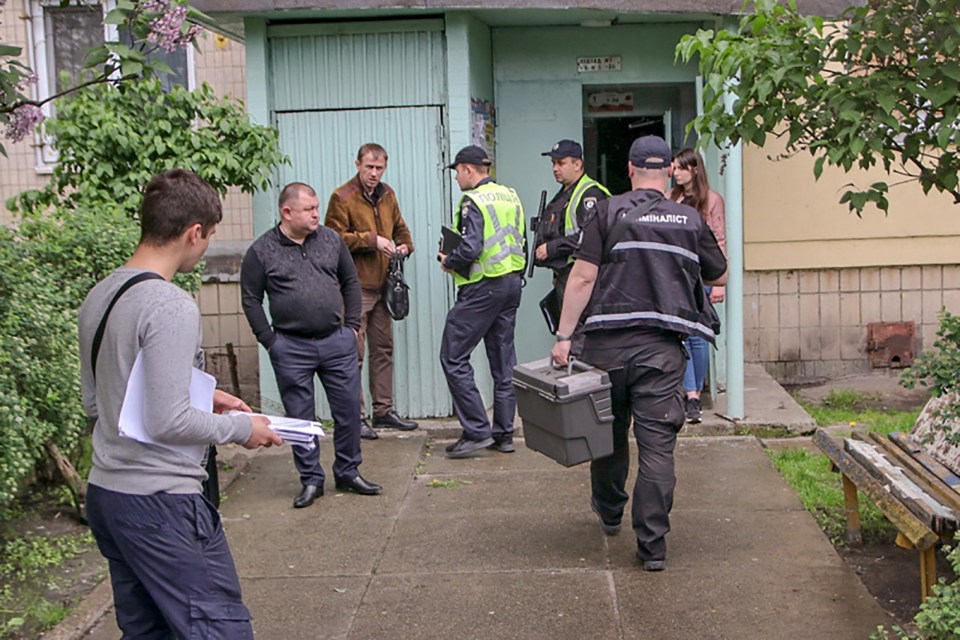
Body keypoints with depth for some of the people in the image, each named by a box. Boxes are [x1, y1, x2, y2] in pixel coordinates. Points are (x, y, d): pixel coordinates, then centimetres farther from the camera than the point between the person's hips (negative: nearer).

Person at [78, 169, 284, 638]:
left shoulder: (98, 297, 9)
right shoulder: (171, 306, -18)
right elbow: (167, 423, -22)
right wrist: (241, 428, -6)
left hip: (104, 493, 9)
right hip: (161, 501, -9)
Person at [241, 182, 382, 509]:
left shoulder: (331, 240, 6)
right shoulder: (261, 251, -4)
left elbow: (351, 282, 14)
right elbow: (251, 300, 1)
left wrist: (352, 325, 7)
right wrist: (270, 342, -4)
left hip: (337, 342, 3)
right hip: (291, 348, -2)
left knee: (348, 410, 7)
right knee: (300, 417, 6)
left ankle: (348, 472, 24)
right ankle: (311, 480, 20)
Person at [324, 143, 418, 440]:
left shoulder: (387, 195, 13)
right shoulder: (342, 197, -9)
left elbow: (400, 227, 24)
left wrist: (405, 245, 3)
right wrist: (371, 240, -20)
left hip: (382, 285, 8)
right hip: (355, 286, -7)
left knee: (384, 349, 13)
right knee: (354, 353, -4)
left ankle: (384, 410, 24)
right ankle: (355, 416, 4)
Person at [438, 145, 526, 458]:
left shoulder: (473, 201, -13)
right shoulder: (510, 196, 12)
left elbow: (470, 247, -23)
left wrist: (448, 262, -5)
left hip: (483, 288, -9)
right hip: (512, 283, 9)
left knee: (453, 357, -1)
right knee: (503, 361, 12)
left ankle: (477, 430, -4)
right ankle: (504, 434, 17)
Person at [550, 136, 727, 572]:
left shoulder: (609, 212, 0)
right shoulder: (689, 219, 8)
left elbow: (583, 277, -7)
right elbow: (719, 277, 19)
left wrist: (563, 336, -4)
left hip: (608, 341, 0)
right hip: (663, 347, 0)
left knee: (608, 431, 19)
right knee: (657, 444, 1)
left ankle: (609, 512, 39)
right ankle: (652, 546, 1)